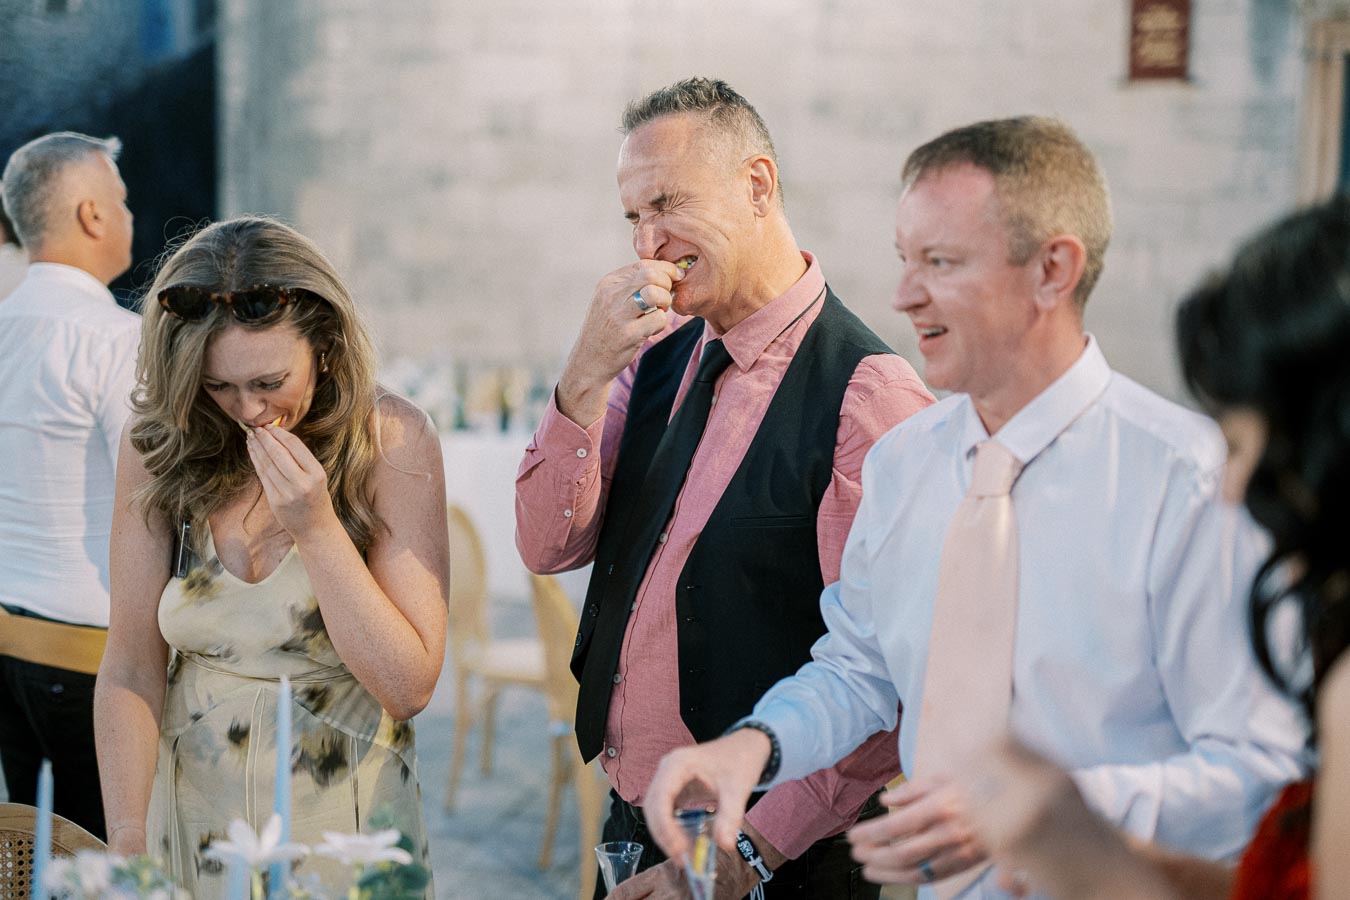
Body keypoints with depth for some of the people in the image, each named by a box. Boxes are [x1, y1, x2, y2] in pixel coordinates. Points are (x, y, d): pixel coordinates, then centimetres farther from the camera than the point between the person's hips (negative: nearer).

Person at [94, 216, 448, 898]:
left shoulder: (390, 439, -14)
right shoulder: (159, 443, -7)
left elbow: (409, 687, -16)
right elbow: (130, 670, -8)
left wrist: (317, 528, -24)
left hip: (343, 819, -2)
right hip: (190, 809, 2)